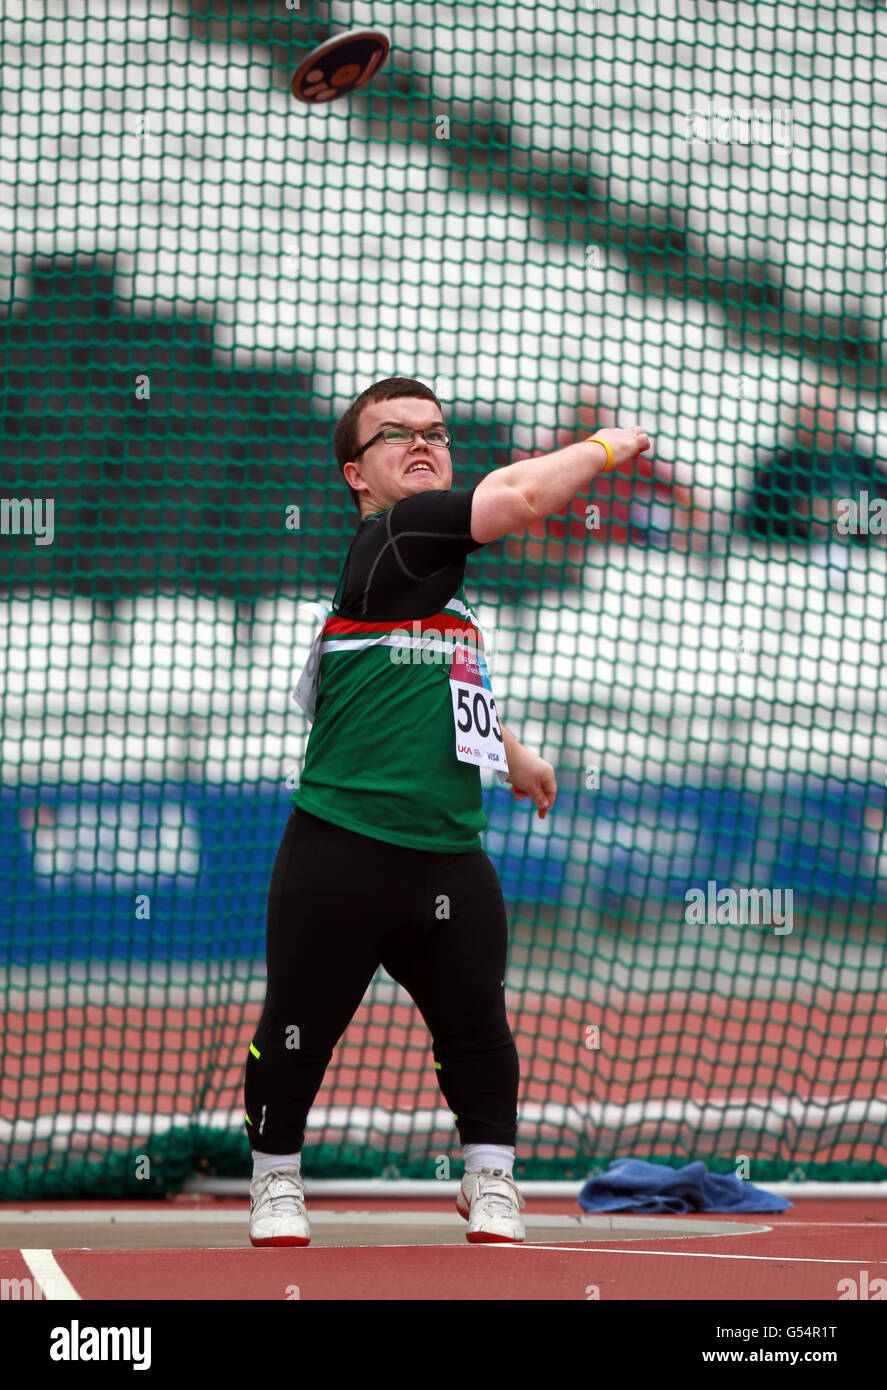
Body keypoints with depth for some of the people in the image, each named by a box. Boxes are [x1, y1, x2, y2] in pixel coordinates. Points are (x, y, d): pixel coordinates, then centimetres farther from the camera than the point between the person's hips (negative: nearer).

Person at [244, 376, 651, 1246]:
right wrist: (606, 448, -3)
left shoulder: (435, 561, 18)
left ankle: (490, 1185, 18)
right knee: (298, 1027, 5)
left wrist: (509, 752, 44)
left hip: (448, 857, 8)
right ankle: (276, 1181, 22)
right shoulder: (392, 537, -10)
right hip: (343, 854, -8)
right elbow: (522, 496, -19)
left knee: (477, 1027, 5)